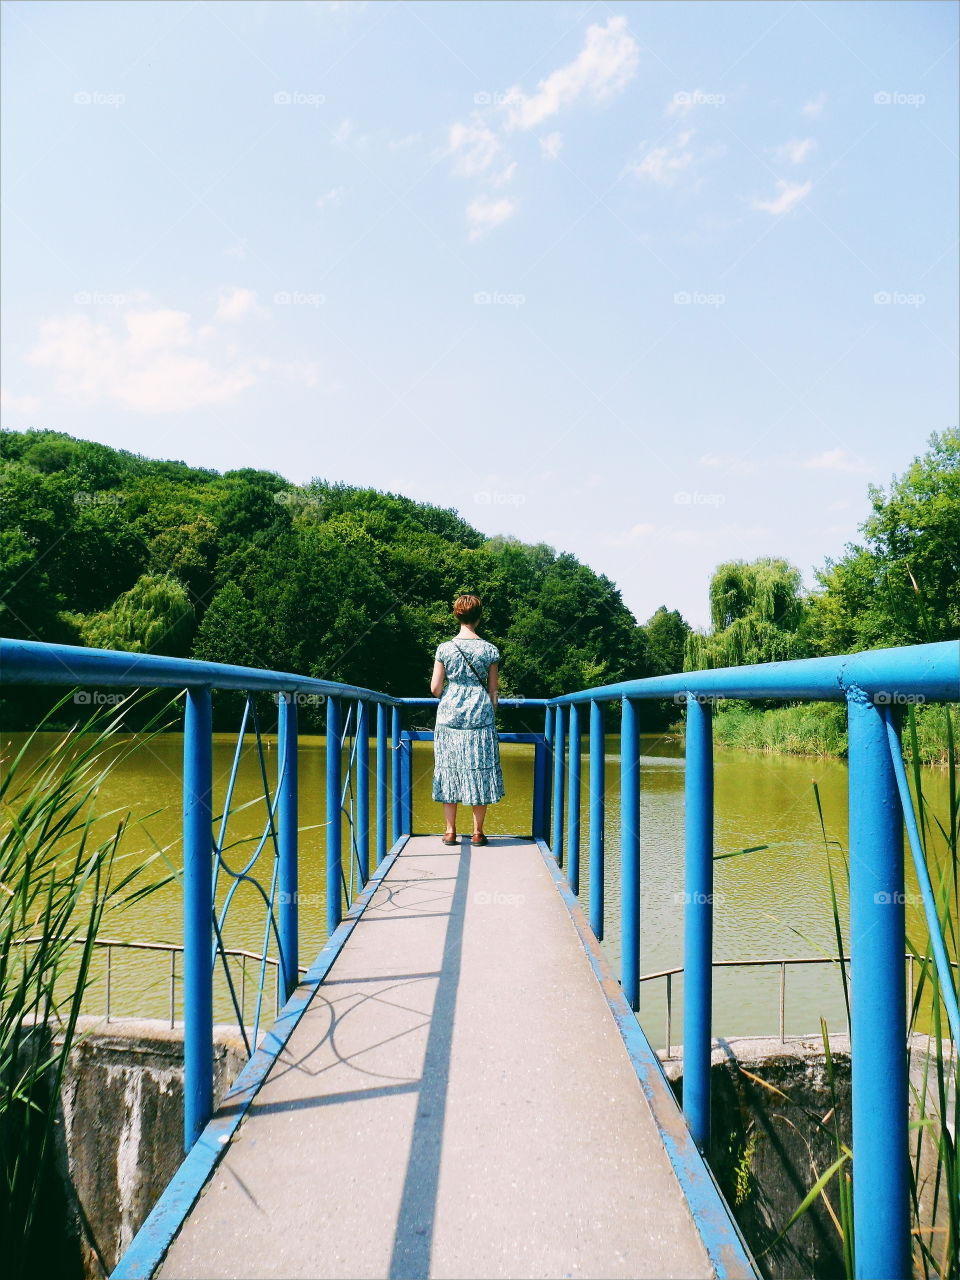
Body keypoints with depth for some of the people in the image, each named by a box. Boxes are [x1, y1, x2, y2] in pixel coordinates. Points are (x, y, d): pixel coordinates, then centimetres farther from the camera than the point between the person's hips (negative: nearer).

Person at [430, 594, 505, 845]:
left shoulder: (445, 648, -2)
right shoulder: (490, 650, -1)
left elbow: (435, 688, 0)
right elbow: (493, 690, 3)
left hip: (449, 715, 0)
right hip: (480, 716, 0)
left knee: (450, 769, 7)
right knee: (480, 771, 6)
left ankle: (450, 831, 11)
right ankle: (477, 832, 10)